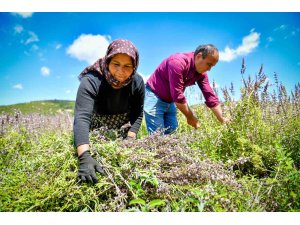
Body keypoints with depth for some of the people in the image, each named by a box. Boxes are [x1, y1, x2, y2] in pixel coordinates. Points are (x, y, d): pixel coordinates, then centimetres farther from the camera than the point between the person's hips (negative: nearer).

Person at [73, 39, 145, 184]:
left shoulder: (137, 82, -21)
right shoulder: (91, 81, -33)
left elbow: (137, 115, -11)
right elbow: (82, 118, -45)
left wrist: (130, 139, -24)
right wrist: (85, 157, -56)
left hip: (123, 129, 3)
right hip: (95, 130, -2)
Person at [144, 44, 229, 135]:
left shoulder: (201, 73, -3)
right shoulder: (178, 62, -27)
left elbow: (210, 95, -1)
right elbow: (177, 95, -28)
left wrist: (223, 120, -6)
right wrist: (190, 117, -17)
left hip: (170, 101, 8)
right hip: (154, 96, -8)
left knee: (171, 133, 6)